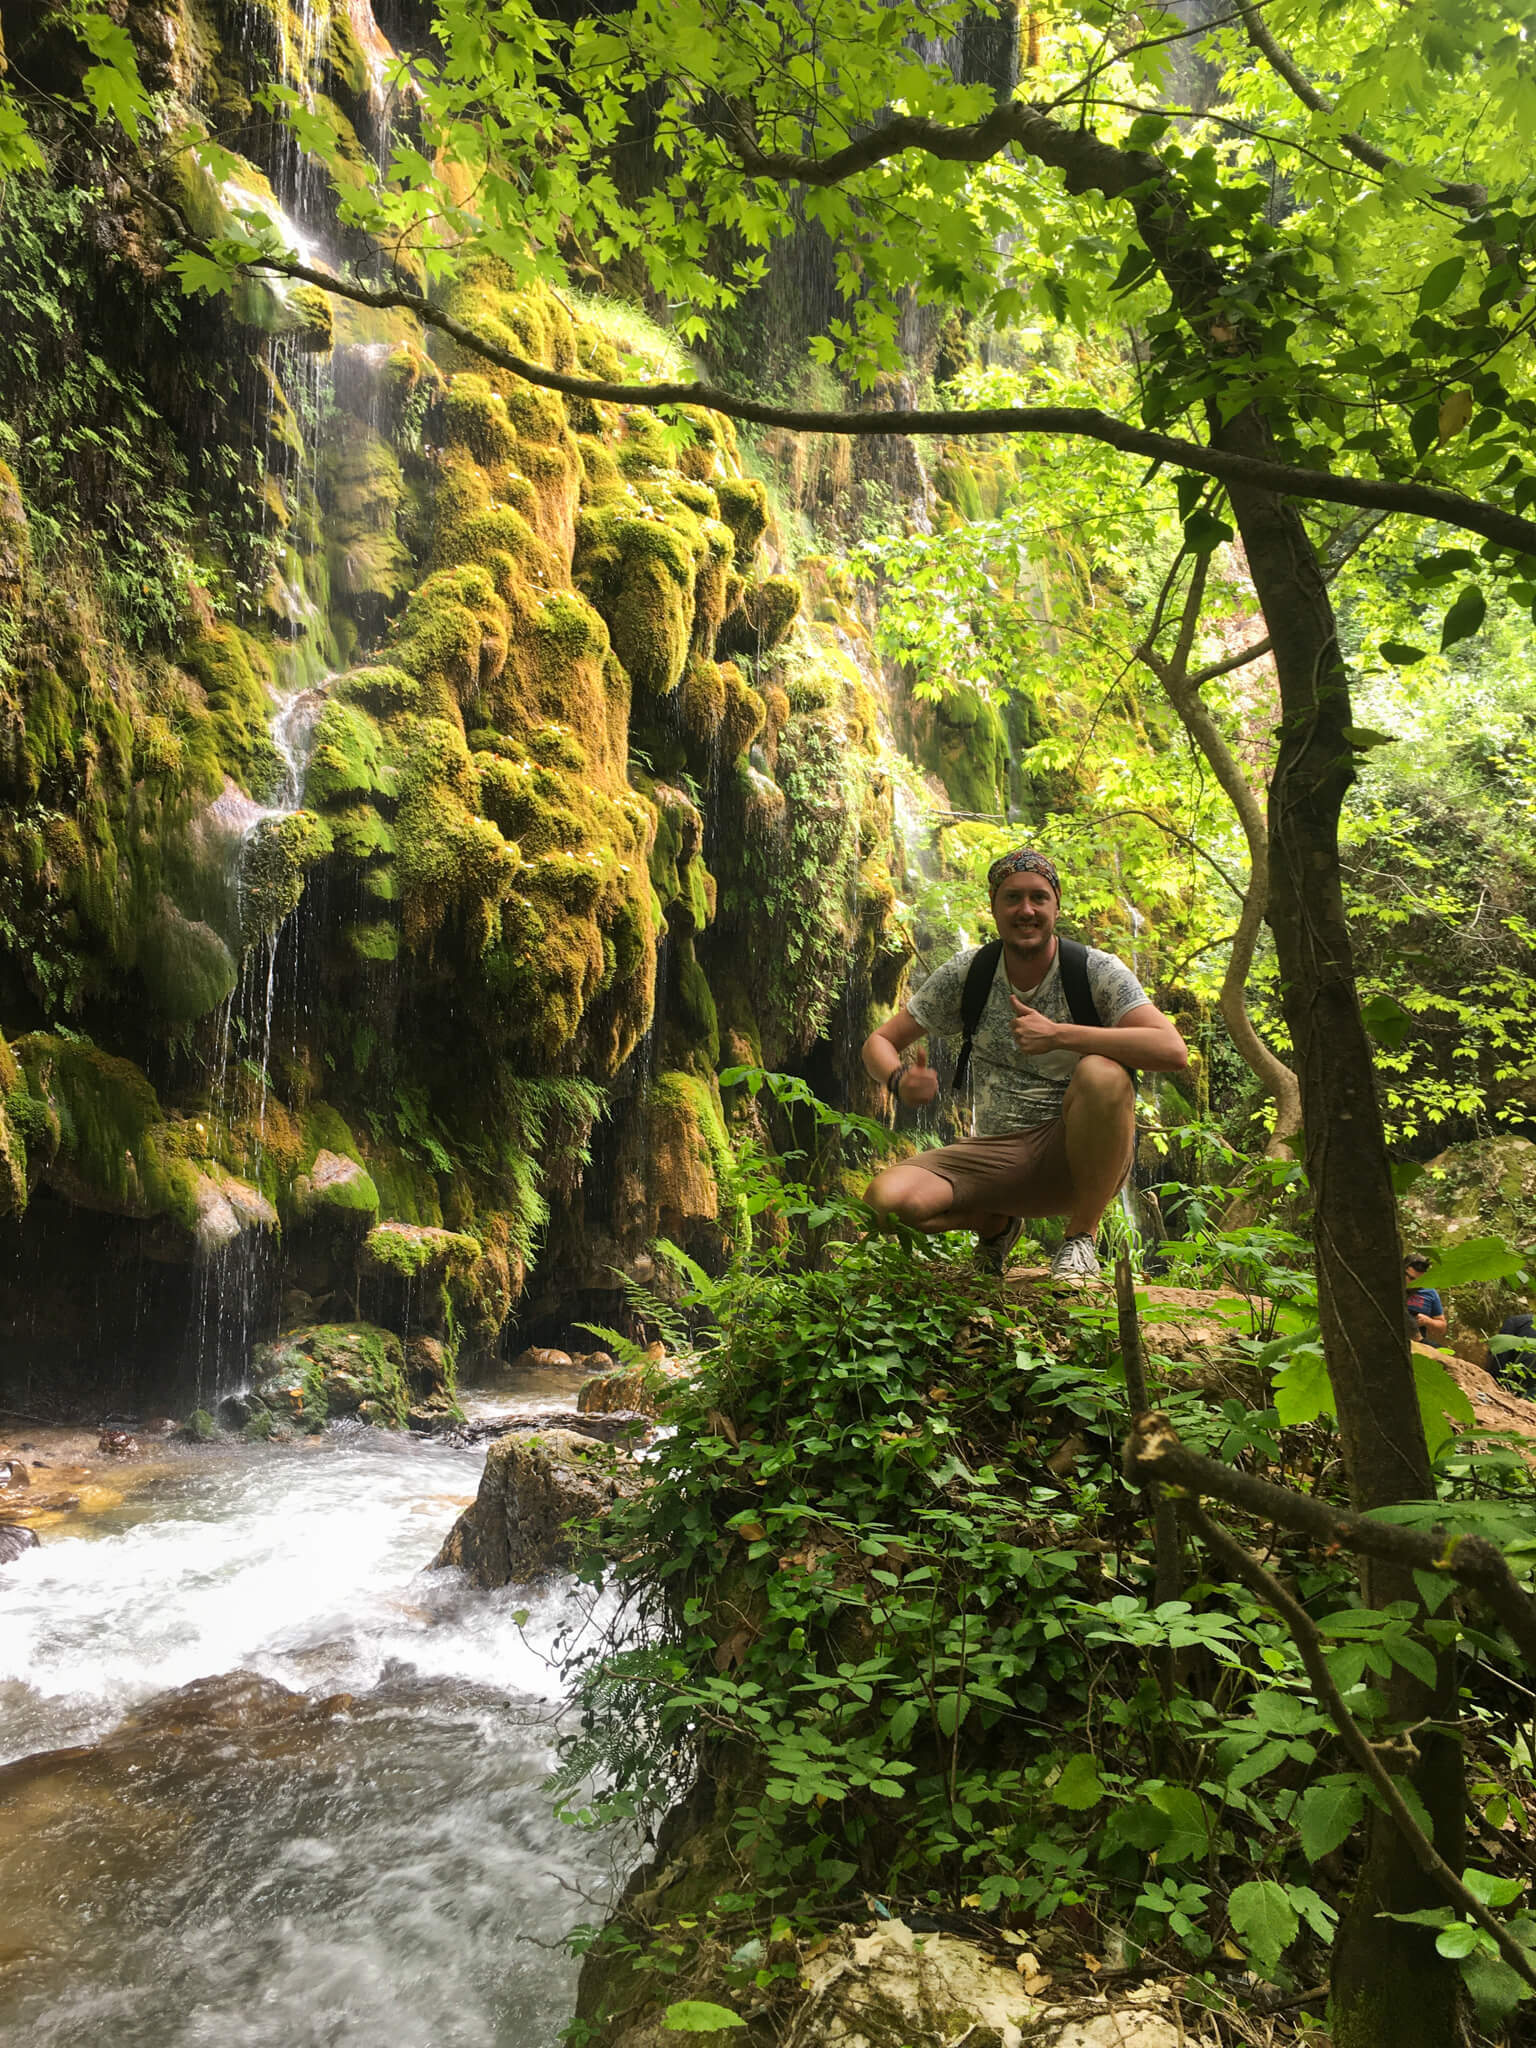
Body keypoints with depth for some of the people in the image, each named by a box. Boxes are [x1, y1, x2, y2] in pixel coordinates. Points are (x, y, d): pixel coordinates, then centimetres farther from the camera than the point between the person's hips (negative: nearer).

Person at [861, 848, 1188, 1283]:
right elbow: (879, 1042, 5)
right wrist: (899, 1081, -20)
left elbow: (1173, 1051, -23)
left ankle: (1081, 1238, -12)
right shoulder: (969, 972, 1)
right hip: (996, 1157, 3)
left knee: (1102, 1073, -34)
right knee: (885, 1199, -24)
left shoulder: (1096, 970, -8)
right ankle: (996, 1224, 11)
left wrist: (1058, 1035, -30)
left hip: (1077, 1157, -2)